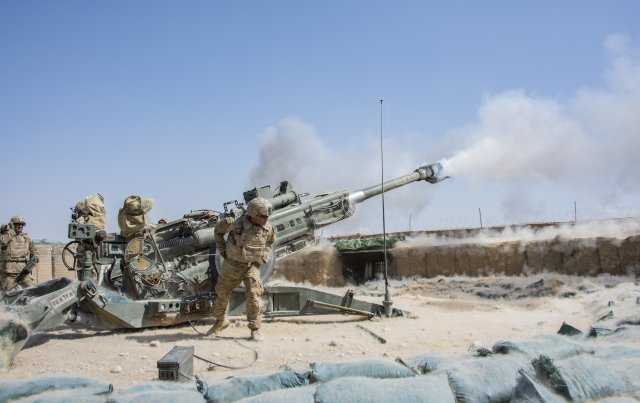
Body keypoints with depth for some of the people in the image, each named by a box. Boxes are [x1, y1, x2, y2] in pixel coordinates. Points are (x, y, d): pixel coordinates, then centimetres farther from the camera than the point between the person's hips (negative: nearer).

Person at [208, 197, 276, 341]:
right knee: (222, 293, 10)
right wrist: (222, 250, -3)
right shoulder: (236, 224, -23)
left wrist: (264, 257, 1)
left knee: (253, 296, -14)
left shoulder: (268, 228, -12)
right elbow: (218, 229, -2)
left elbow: (270, 241, 13)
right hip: (232, 264, 0)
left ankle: (255, 329, -1)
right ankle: (220, 322, 34)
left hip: (252, 265, 1)